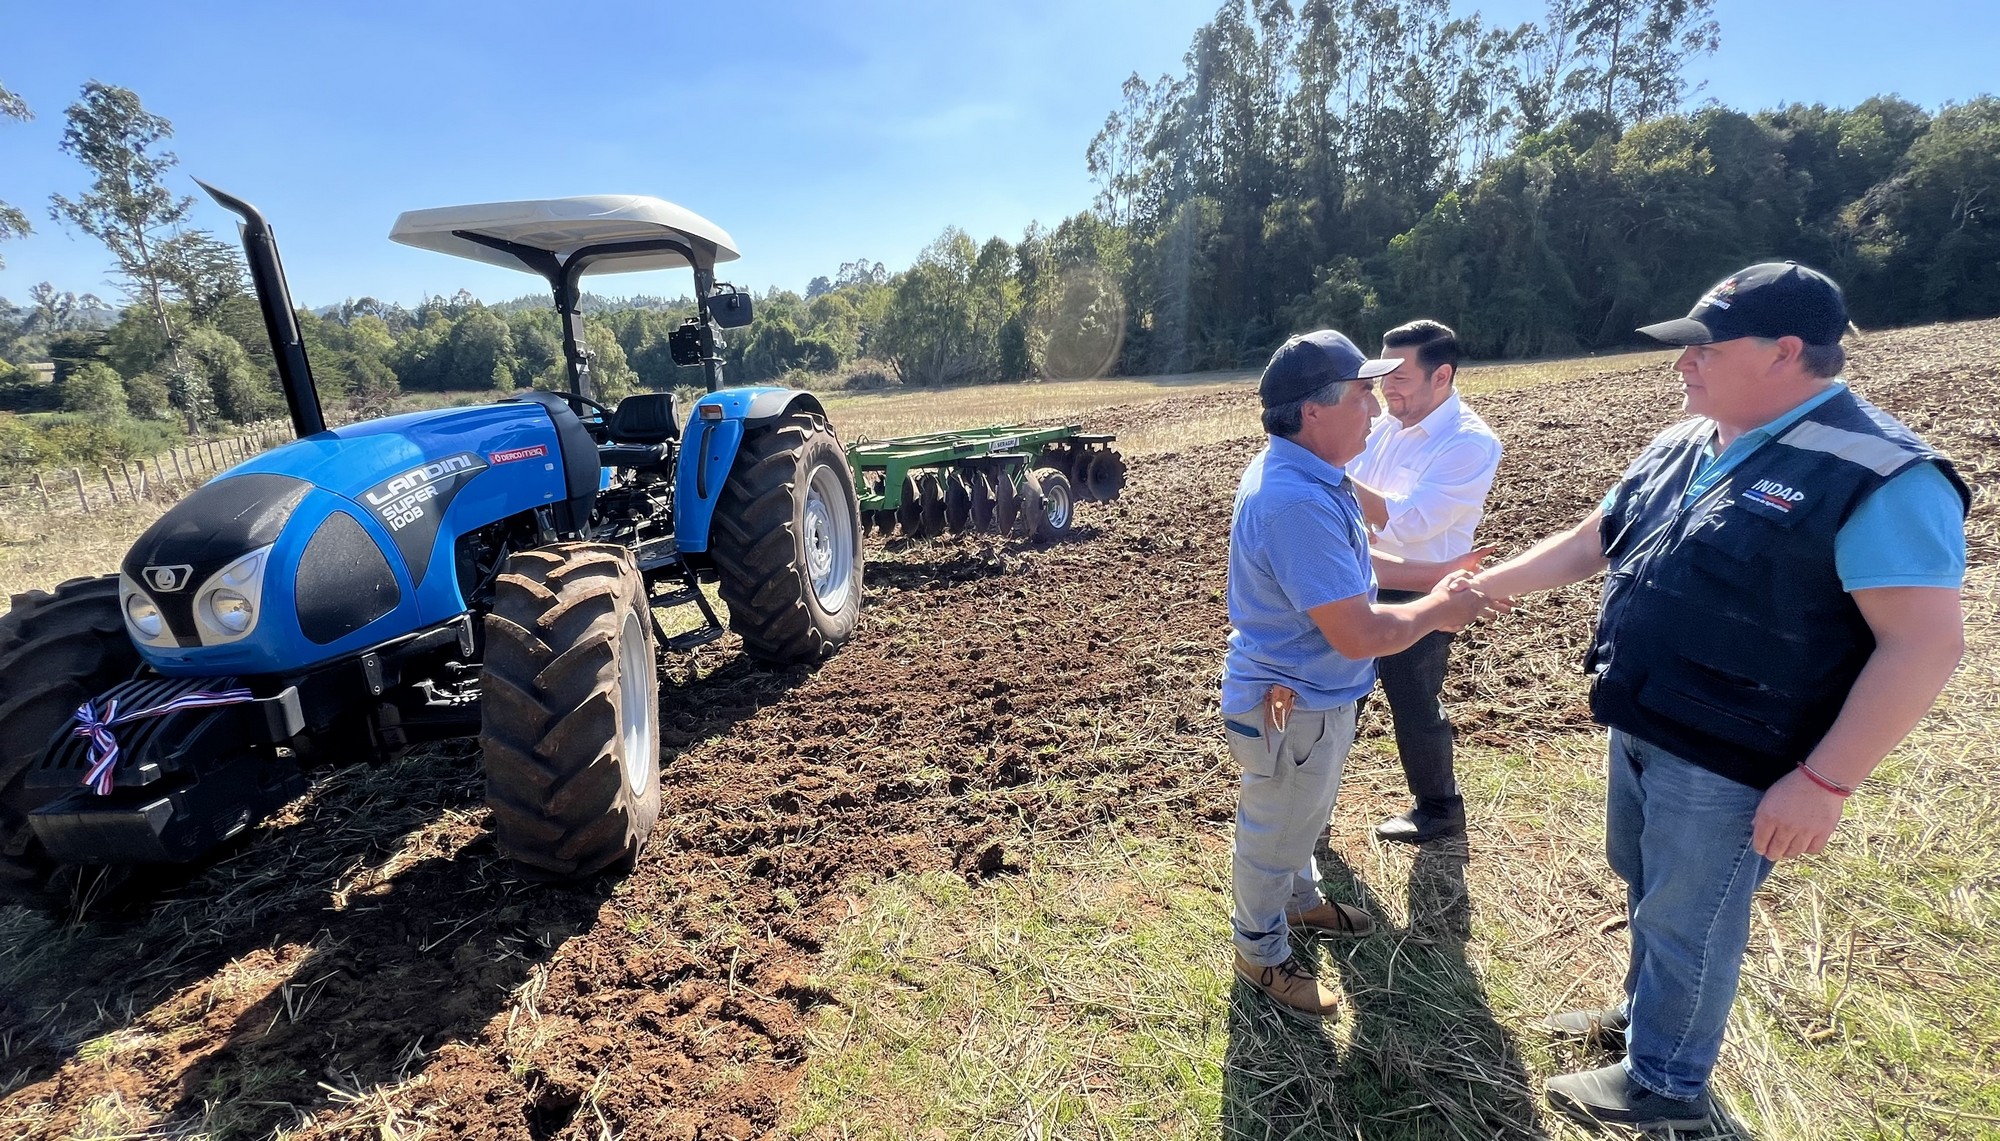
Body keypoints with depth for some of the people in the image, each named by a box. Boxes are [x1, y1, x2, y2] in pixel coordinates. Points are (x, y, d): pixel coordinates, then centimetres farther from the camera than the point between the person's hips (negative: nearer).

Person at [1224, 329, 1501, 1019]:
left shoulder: (1303, 473, 0)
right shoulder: (1296, 502, -35)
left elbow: (1344, 568, 14)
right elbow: (1360, 635, -33)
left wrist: (1432, 575, 4)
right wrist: (1440, 608, -15)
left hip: (1309, 694, 10)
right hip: (1291, 708, -10)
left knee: (1300, 817, 31)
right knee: (1273, 834, 14)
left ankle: (1300, 902, 56)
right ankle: (1260, 952, 37)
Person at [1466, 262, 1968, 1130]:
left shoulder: (1879, 475, -19)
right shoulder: (1684, 447, 5)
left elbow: (1925, 643, -22)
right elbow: (1592, 540, 14)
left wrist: (1824, 782, -23)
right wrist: (1484, 587, 9)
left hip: (1726, 762, -7)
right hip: (1639, 731, 7)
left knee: (1686, 921, 11)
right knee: (1646, 889, 25)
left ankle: (1662, 1085, 33)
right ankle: (1643, 1012, 49)